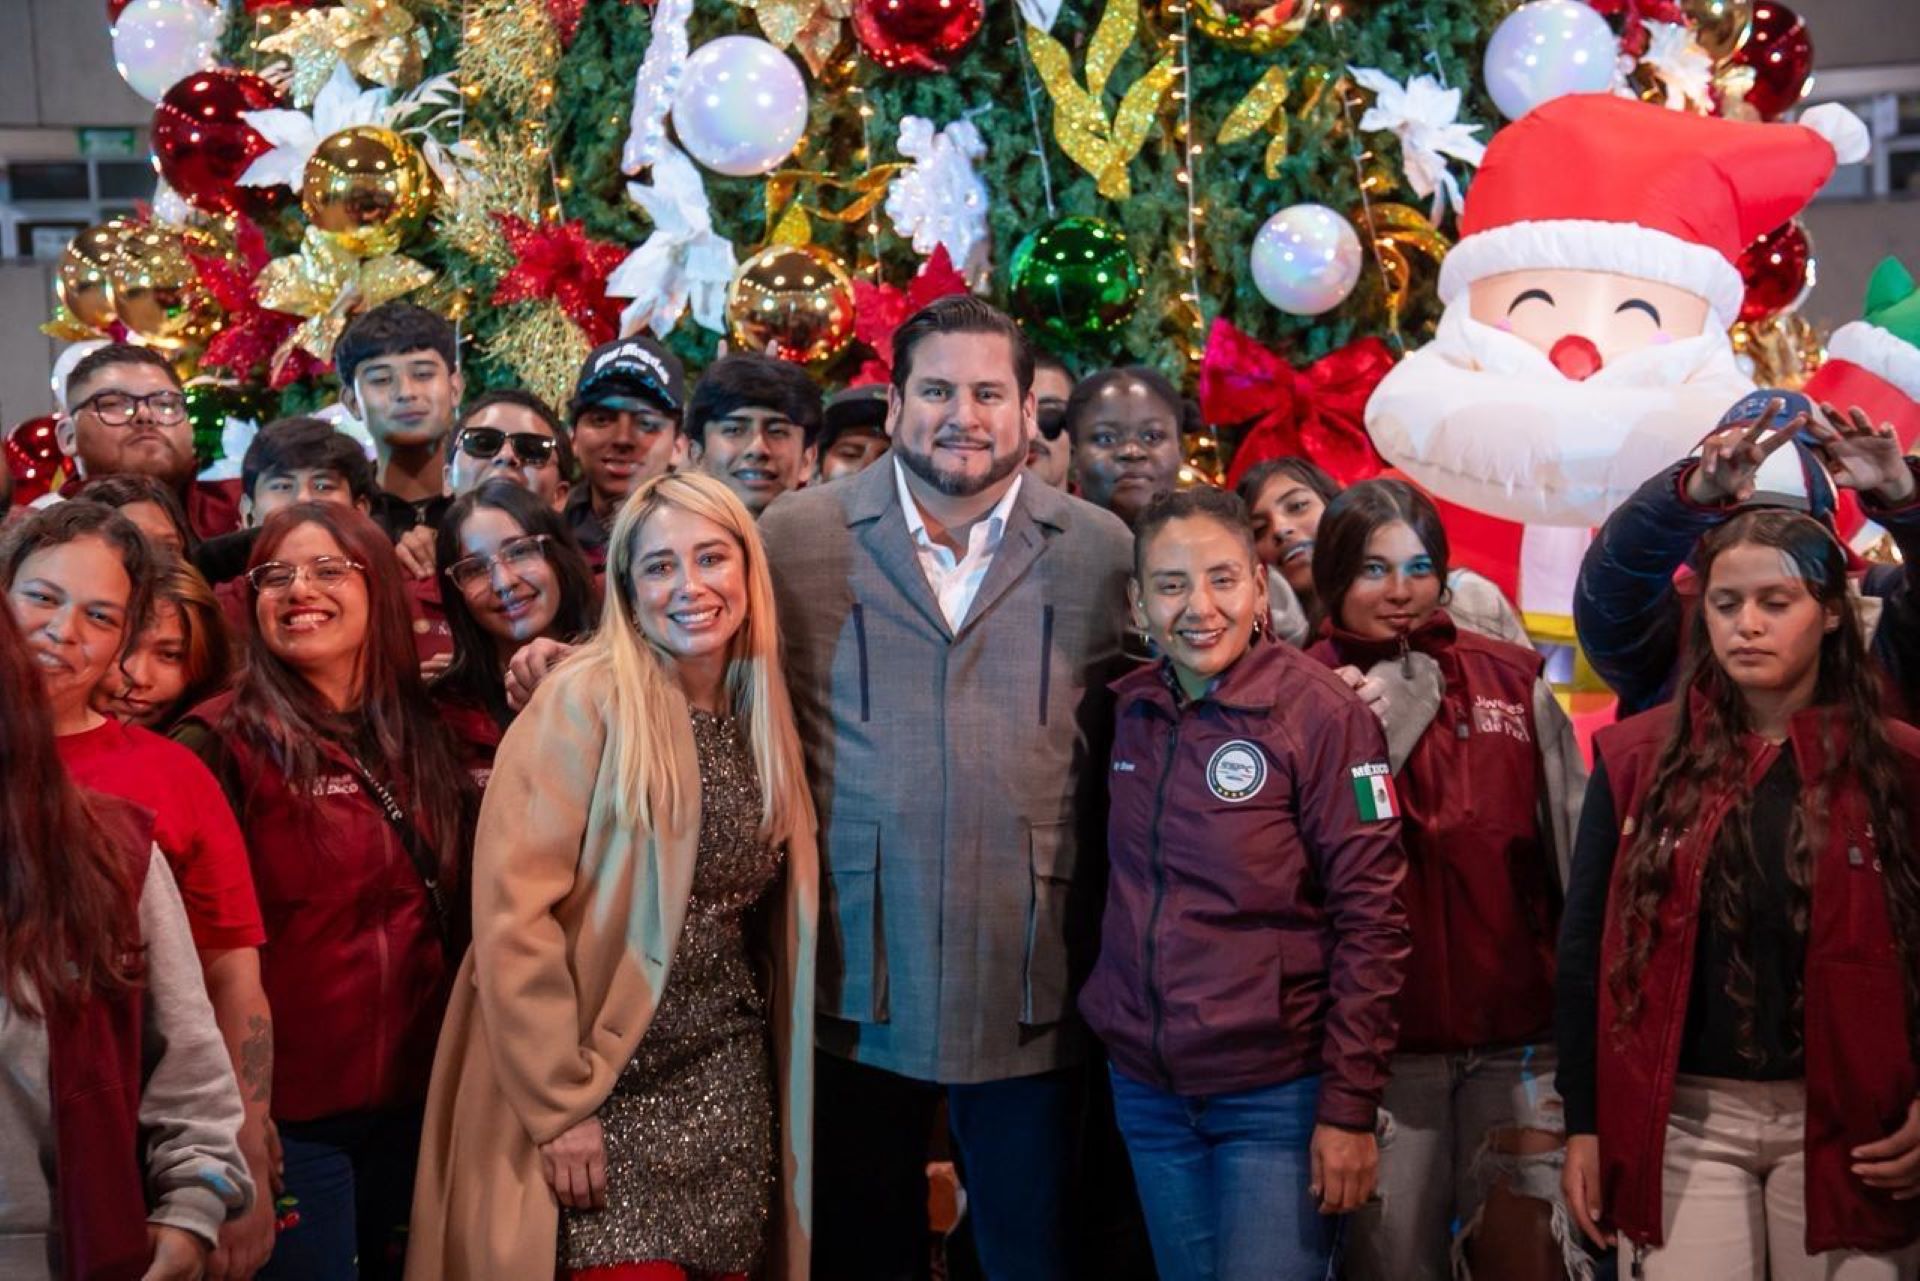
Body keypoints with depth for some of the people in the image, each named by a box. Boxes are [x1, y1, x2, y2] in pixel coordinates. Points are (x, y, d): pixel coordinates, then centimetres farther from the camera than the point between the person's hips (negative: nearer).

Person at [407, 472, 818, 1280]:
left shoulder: (764, 717, 8)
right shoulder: (587, 703, -10)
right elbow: (513, 913, -16)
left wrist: (777, 1085, 8)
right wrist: (558, 1104, -17)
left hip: (730, 1092, 6)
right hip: (610, 1080, -5)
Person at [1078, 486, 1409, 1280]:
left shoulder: (1319, 711, -11)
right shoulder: (1128, 711, 4)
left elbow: (1370, 919, -13)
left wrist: (1349, 1108, -15)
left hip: (1278, 1095, -5)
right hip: (1148, 1092, 5)